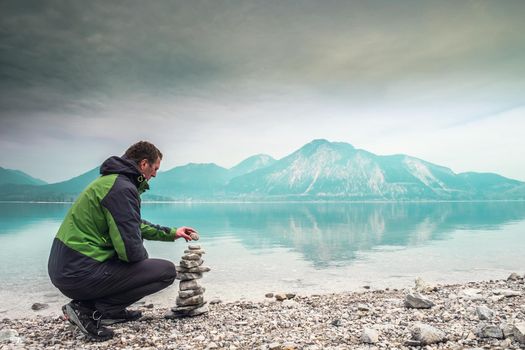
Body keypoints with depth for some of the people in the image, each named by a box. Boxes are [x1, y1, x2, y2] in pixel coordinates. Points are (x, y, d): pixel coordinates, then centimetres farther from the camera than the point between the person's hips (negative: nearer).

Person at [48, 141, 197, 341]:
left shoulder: (111, 180, 14)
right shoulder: (123, 188, -18)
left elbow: (135, 226, 29)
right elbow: (131, 250, -22)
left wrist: (171, 233, 31)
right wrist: (144, 257, 2)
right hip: (81, 273, -10)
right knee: (167, 271, -5)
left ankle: (111, 311, 14)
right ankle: (89, 310, -4)